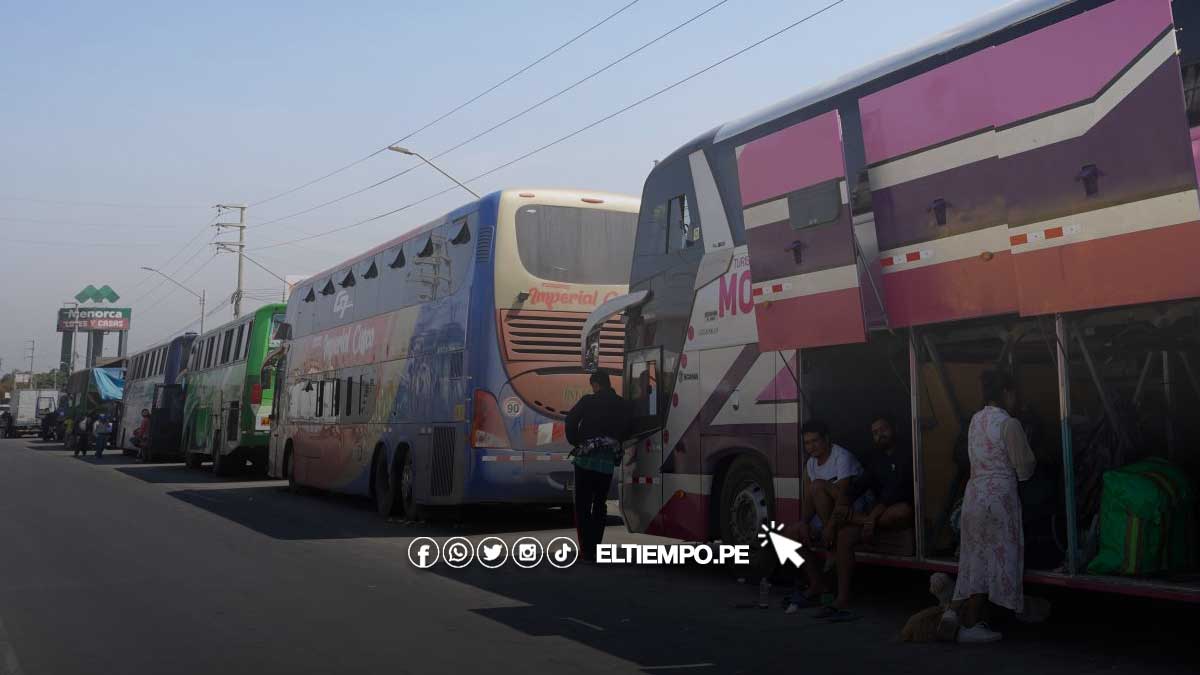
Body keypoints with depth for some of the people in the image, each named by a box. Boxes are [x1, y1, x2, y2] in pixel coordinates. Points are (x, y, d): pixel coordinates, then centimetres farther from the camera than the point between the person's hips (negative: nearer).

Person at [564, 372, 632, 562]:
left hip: (586, 459, -3)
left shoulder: (589, 401, -2)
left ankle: (587, 550, -3)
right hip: (607, 462, 3)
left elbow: (571, 420, -9)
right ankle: (595, 548, 14)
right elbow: (628, 427, 3)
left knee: (583, 505, 3)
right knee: (600, 505, 16)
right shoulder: (621, 405, 9)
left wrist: (575, 442, 4)